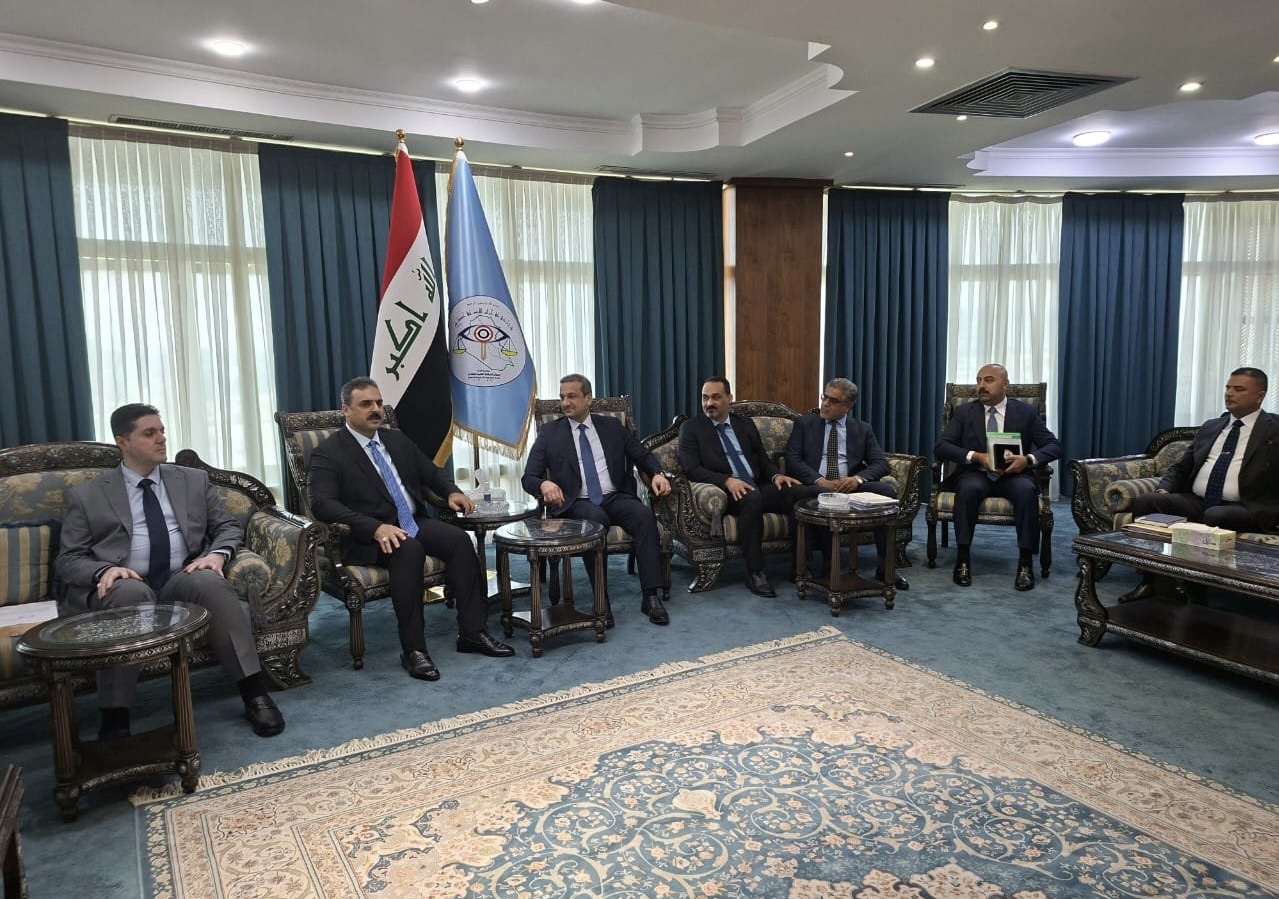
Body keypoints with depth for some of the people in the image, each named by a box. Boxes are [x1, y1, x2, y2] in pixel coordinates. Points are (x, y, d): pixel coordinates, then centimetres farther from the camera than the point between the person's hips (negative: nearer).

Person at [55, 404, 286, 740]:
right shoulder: (86, 496, 11)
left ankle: (255, 692, -32)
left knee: (210, 582, -33)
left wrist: (217, 554, -8)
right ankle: (114, 718, -32)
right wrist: (103, 571, -16)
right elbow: (68, 560, 7)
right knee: (132, 594, -37)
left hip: (184, 580, 1)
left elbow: (229, 527, 16)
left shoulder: (194, 480, 17)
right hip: (125, 586, -1)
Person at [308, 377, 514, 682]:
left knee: (459, 539, -22)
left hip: (415, 523, 6)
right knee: (409, 550, -36)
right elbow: (322, 503, -18)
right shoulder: (328, 452, -4)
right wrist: (376, 527, -31)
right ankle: (413, 649, -29)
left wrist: (451, 492, 1)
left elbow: (431, 472, 25)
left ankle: (471, 632, -17)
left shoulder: (396, 439, 15)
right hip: (369, 537, -6)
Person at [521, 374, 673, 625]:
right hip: (577, 503, -2)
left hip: (616, 498, 2)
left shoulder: (612, 426, 15)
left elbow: (643, 456, 17)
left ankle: (651, 595, -28)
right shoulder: (549, 434, 9)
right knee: (595, 518, -37)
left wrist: (657, 474, -6)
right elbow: (529, 478, 4)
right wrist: (544, 484, -20)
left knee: (644, 514, -30)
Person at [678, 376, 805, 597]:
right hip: (726, 492, -5)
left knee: (801, 494, -23)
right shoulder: (691, 428, 5)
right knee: (752, 499, -39)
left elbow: (763, 459, 20)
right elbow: (691, 468, -8)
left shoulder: (745, 424, 19)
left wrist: (775, 475, -4)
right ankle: (755, 572, -28)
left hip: (758, 487, 5)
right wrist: (727, 481, -22)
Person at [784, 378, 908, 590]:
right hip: (816, 486, -2)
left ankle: (885, 567, -17)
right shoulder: (804, 424, 12)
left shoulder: (862, 429, 16)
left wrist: (858, 478, -17)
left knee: (887, 490, -27)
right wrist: (819, 480, -17)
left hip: (851, 486, 2)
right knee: (821, 495, -39)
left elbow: (881, 463, 5)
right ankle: (829, 565, -22)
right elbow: (792, 459, 0)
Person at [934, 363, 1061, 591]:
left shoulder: (1025, 412, 9)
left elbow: (1054, 446, 4)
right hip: (976, 474, 0)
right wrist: (976, 457, -18)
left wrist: (1028, 459, -17)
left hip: (1013, 475, 0)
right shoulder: (964, 412, 9)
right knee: (969, 488, -35)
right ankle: (963, 560, -26)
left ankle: (1025, 564, -25)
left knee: (1026, 490, -33)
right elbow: (941, 448, -2)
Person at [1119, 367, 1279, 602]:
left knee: (1214, 516, -38)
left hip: (1244, 508, -5)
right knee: (1144, 501, -20)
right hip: (1195, 502, 5)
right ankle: (1149, 581, -17)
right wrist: (1163, 490, 1)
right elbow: (1180, 468, 21)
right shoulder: (1210, 427, 21)